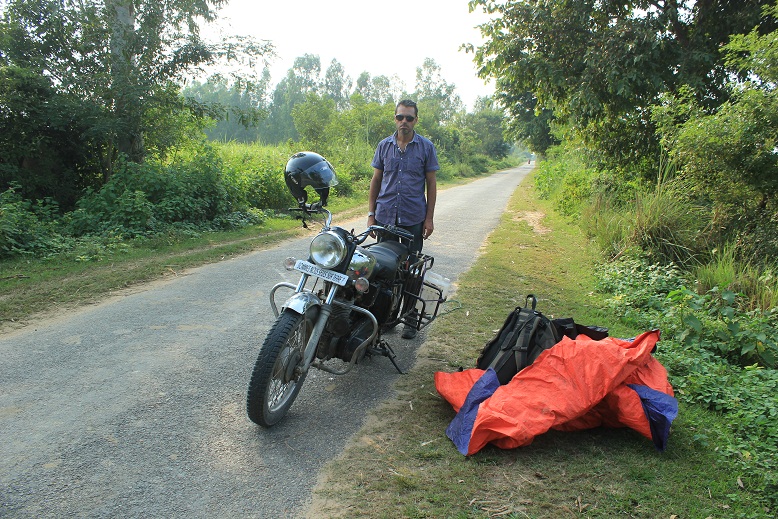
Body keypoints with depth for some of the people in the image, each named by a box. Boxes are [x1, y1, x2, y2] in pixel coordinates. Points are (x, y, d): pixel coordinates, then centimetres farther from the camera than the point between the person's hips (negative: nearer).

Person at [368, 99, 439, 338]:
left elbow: (431, 183, 4)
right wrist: (371, 214, 5)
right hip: (385, 218, 2)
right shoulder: (384, 146, 8)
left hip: (414, 219, -2)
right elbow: (376, 180, 11)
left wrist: (429, 218, -2)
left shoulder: (426, 147, 3)